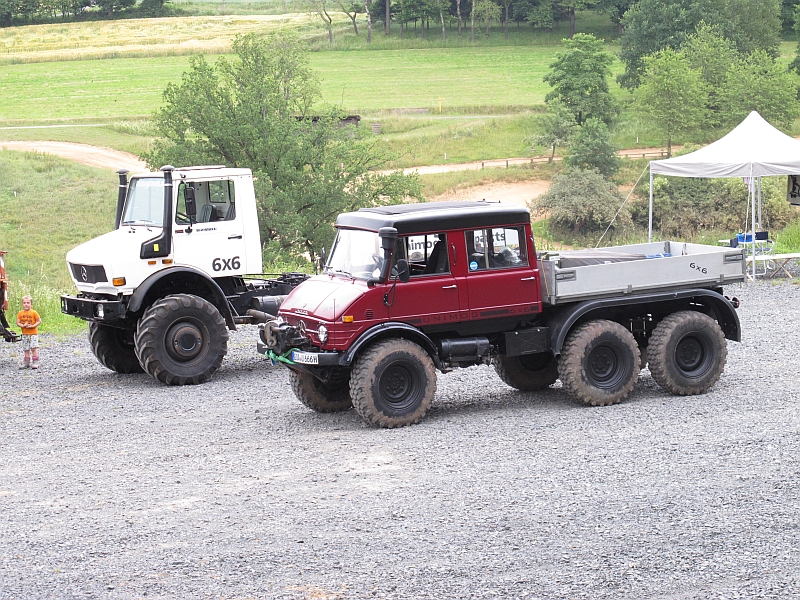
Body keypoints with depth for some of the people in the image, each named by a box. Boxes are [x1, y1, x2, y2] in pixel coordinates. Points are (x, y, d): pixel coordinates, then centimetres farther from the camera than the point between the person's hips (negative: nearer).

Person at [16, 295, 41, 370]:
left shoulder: (34, 312, -7)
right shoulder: (20, 313, 4)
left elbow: (39, 321, -6)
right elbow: (18, 323, 2)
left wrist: (32, 326, -18)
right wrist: (23, 326, -17)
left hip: (33, 333, -4)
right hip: (25, 334, 4)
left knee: (34, 348, -10)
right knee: (26, 349, 9)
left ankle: (35, 363, -7)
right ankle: (26, 363, 17)